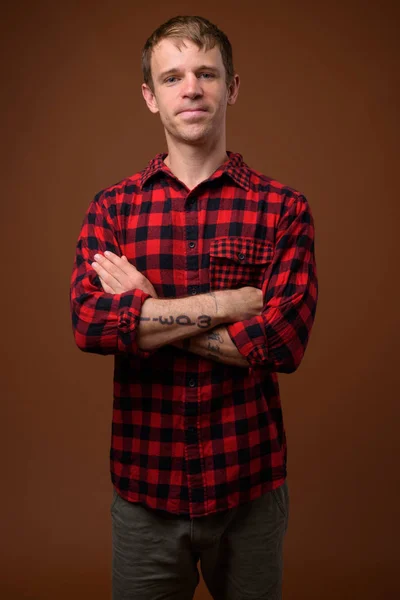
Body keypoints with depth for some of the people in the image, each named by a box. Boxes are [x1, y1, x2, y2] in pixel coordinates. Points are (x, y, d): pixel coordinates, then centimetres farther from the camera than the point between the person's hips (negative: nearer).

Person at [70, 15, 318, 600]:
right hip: (143, 487, 1)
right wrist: (228, 302, -19)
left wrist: (145, 314, -14)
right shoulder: (112, 208, 0)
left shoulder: (284, 209, -5)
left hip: (250, 486, 0)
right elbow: (89, 324, -16)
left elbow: (284, 342, -17)